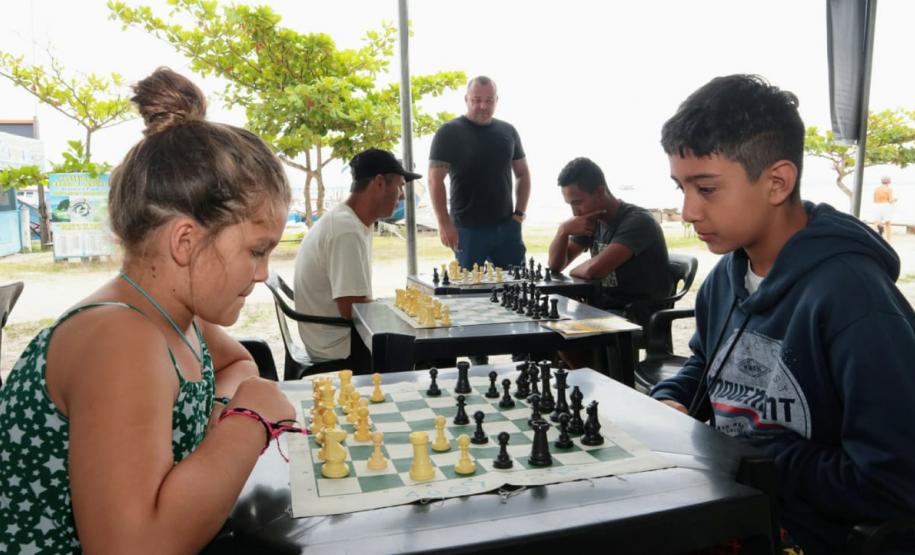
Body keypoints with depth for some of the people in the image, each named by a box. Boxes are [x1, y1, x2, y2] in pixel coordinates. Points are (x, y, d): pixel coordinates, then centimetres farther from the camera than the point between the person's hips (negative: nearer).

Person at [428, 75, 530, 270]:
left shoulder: (508, 131, 10)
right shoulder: (448, 133, -3)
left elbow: (522, 174, 18)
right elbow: (435, 180, -7)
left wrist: (519, 212, 6)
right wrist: (445, 224, -14)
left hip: (507, 226, 4)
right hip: (468, 229, -4)